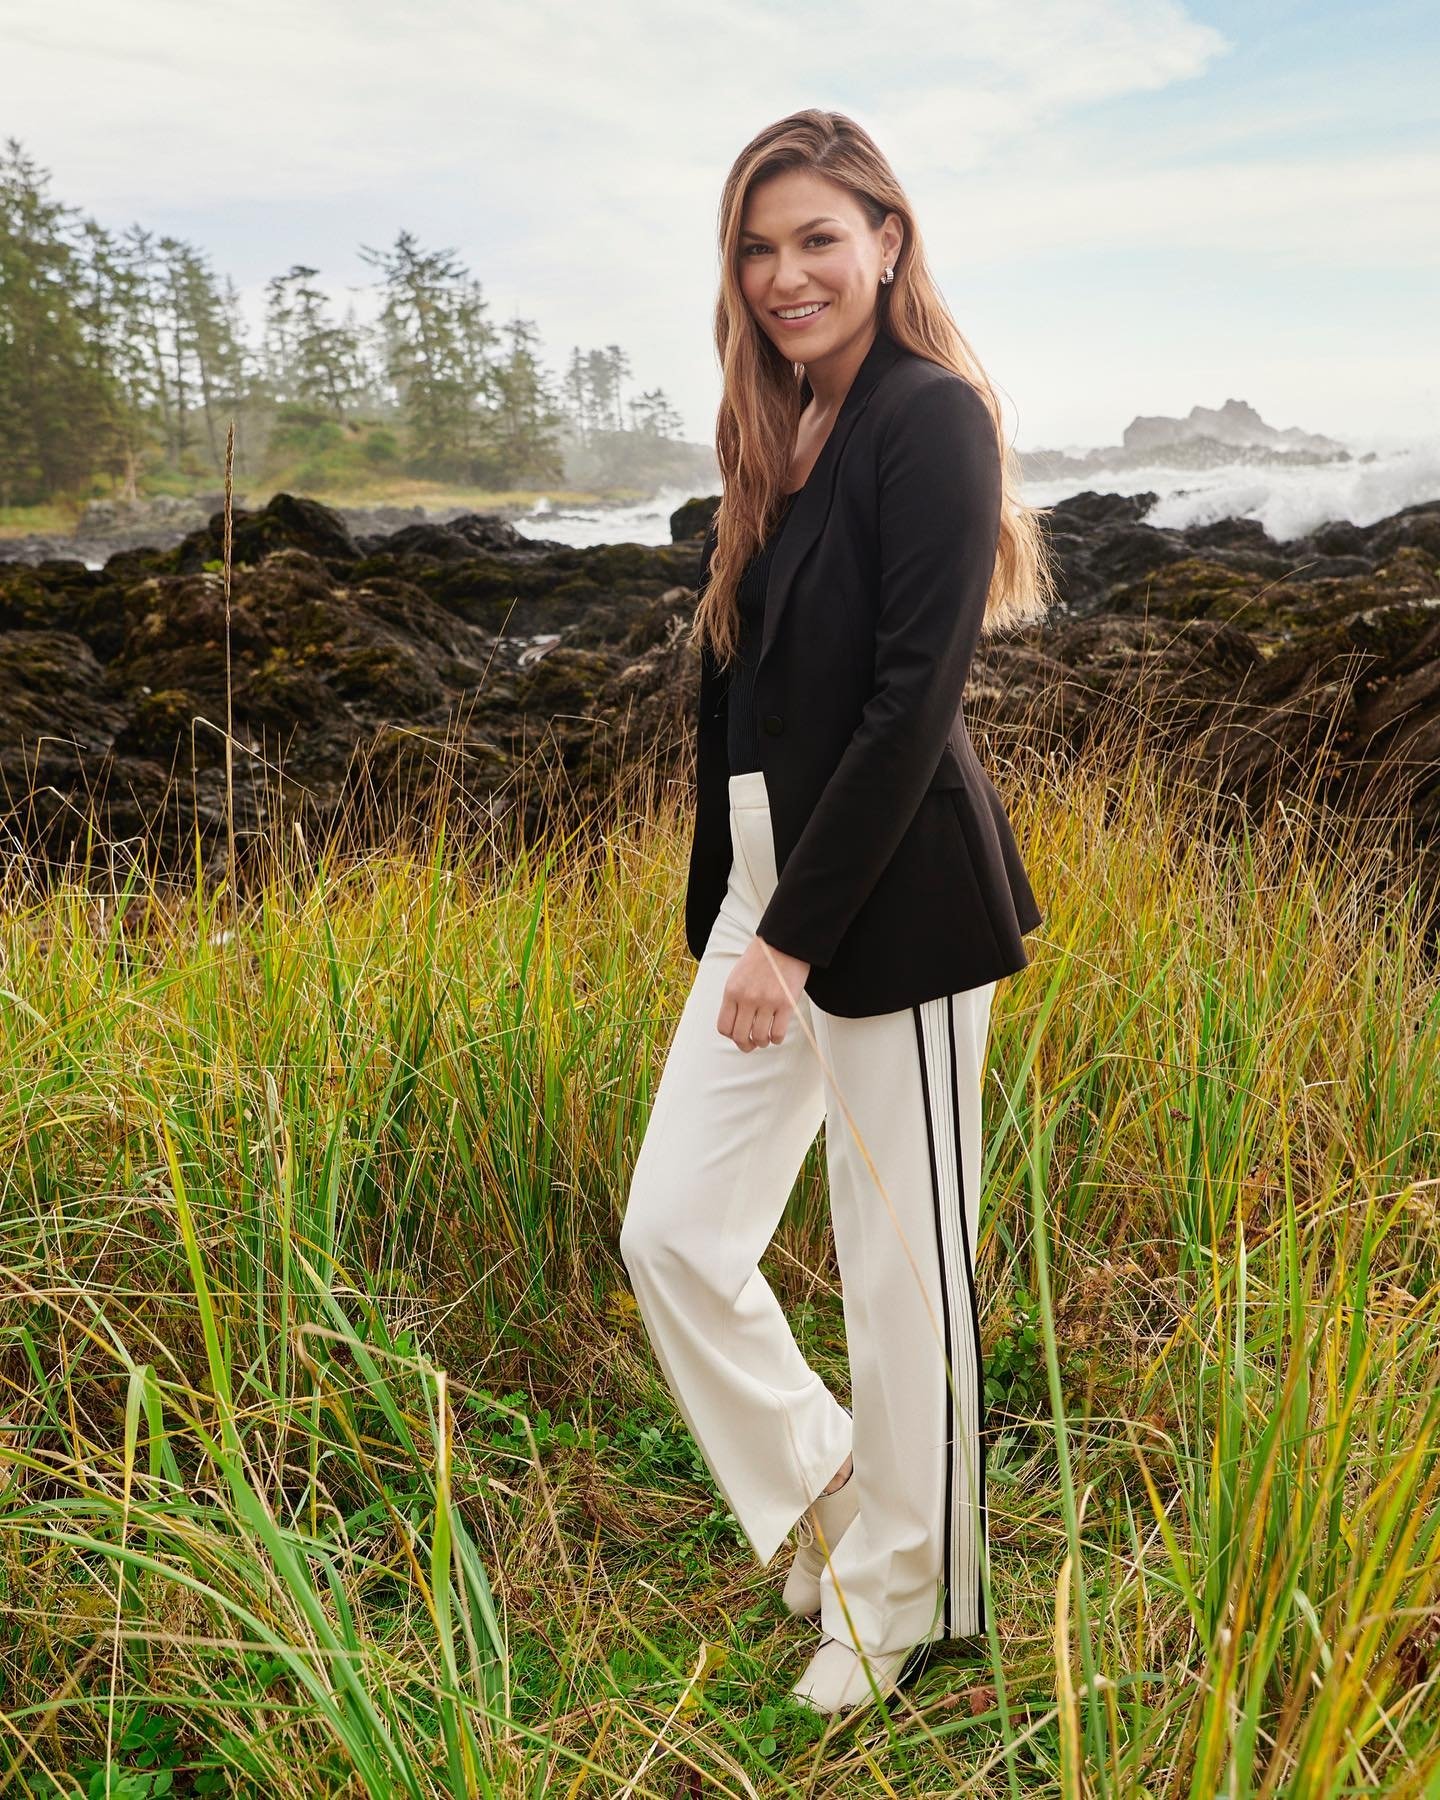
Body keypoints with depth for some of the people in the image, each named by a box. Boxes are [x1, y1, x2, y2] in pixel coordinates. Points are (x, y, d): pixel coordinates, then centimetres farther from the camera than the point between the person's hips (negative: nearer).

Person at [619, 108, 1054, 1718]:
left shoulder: (930, 417, -10)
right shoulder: (777, 438, 15)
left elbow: (913, 700, -18)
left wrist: (797, 933, -17)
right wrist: (723, 914, 13)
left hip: (891, 900, -8)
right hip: (764, 885, 8)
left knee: (900, 1268, 7)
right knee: (670, 1234, 8)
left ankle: (900, 1599, 31)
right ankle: (831, 1504, 32)